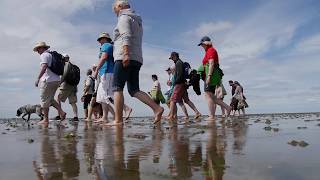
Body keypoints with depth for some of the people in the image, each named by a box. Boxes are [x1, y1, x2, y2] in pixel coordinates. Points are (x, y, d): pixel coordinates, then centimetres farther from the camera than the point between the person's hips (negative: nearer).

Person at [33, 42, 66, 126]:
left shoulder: (44, 55, -5)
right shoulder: (52, 55, 21)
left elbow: (44, 67, -21)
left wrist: (38, 79, -22)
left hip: (48, 80, -9)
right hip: (56, 80, 9)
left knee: (44, 100, 0)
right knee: (50, 99, 16)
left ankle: (46, 120, 5)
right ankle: (61, 112, 1)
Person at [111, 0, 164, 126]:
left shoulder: (124, 17, 3)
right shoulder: (137, 20, 29)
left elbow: (126, 36, -14)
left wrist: (126, 54, -24)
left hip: (125, 58, -8)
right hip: (137, 59, 8)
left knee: (117, 88, -7)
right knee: (134, 90, 4)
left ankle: (118, 120, -12)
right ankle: (157, 108, -10)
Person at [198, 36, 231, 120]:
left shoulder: (210, 50, -5)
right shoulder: (210, 51, 26)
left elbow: (211, 64, -17)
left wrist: (209, 76, -24)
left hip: (211, 75, -10)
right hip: (212, 75, 10)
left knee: (208, 95, -11)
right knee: (211, 96, 9)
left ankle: (212, 116, -11)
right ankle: (227, 107, 8)